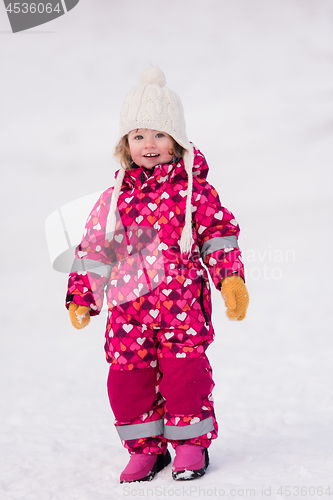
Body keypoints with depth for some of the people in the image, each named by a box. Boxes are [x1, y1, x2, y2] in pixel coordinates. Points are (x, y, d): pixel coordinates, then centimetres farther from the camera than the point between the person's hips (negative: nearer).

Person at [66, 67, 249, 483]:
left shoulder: (193, 189, 2)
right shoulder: (115, 198, 9)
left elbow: (218, 234, 4)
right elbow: (94, 249, 14)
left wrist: (231, 278, -5)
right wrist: (81, 297, 12)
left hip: (182, 302, -3)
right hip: (128, 307, 3)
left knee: (183, 371, -6)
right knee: (128, 377, 1)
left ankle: (191, 443, 14)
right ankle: (145, 447, 18)